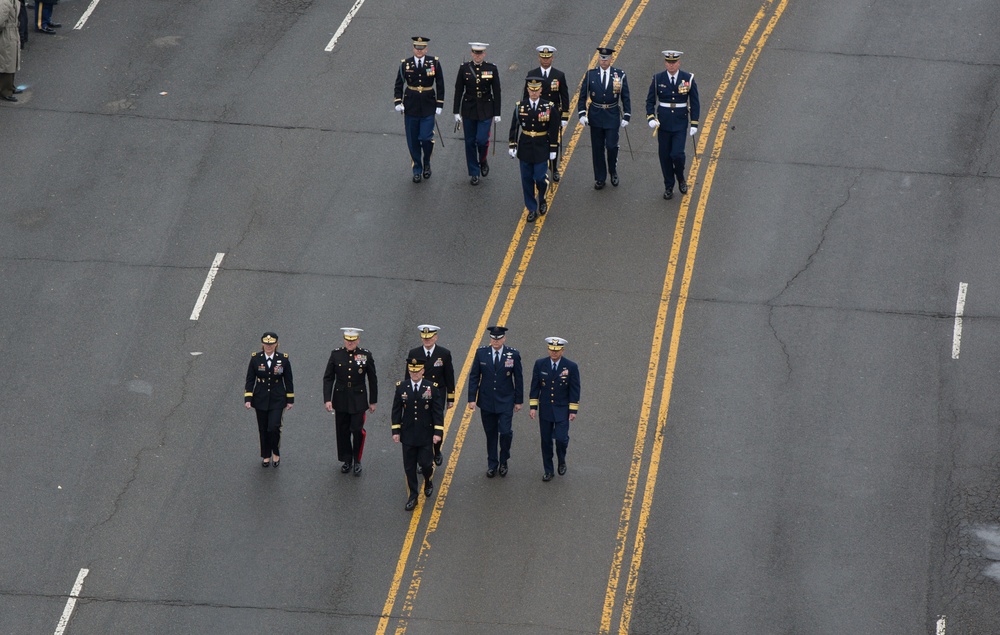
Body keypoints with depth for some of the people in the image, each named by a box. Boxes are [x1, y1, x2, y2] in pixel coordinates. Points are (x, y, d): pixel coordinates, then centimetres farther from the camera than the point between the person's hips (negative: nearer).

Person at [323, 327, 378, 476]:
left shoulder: (366, 355, -5)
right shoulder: (336, 354, -3)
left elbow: (372, 380, 3)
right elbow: (328, 378, -1)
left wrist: (373, 401, 5)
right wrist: (327, 399, -8)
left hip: (358, 400, -2)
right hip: (341, 399, 2)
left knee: (357, 430, -8)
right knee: (343, 431, 9)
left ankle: (357, 461, 10)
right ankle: (347, 460, 24)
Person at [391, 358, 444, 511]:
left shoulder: (432, 388, -7)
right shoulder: (401, 387, -3)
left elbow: (438, 411, -5)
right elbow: (396, 410, 3)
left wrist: (438, 432, -9)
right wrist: (395, 431, 0)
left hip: (426, 435, -2)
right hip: (408, 434, 2)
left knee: (425, 463, 0)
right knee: (409, 467, 6)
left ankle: (428, 482, 33)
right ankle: (412, 496, 17)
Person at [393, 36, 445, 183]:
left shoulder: (434, 63, -3)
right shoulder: (405, 64, -2)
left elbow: (440, 85, 2)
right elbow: (399, 84, 5)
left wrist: (439, 105, -1)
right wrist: (398, 102, -6)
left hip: (428, 107, -1)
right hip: (411, 107, 1)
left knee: (426, 138, -8)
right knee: (413, 141, 5)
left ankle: (427, 163, 19)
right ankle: (417, 170, 18)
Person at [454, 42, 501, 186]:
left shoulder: (492, 69, -4)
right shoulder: (464, 69, -2)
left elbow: (496, 92, 0)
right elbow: (458, 91, 1)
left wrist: (497, 114, -2)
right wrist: (457, 112, -2)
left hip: (486, 110, -1)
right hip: (469, 109, 1)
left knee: (482, 140, -10)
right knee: (470, 142, 6)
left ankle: (483, 160, 22)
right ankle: (474, 173, 17)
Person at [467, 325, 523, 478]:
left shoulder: (513, 355, -7)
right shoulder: (481, 353, -4)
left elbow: (518, 379, 1)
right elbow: (474, 377, 1)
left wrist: (519, 401, 3)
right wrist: (472, 398, -3)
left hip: (505, 402, -2)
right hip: (486, 401, 2)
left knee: (505, 432, -9)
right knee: (490, 434, 10)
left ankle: (503, 461, 16)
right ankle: (492, 464, 25)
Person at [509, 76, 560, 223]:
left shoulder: (549, 107, -7)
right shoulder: (520, 106, -3)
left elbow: (554, 130, -2)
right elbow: (514, 127, 3)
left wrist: (553, 149, -3)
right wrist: (512, 146, 0)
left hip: (541, 148, -2)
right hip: (525, 148, 2)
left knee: (540, 178, -6)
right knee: (527, 179, 6)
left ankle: (542, 200, 25)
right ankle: (532, 209, 17)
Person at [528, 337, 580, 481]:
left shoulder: (571, 367, -8)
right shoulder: (540, 364, -4)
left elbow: (575, 390, -4)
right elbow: (535, 387, 2)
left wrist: (573, 410, -6)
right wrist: (533, 407, -2)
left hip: (562, 410, -2)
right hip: (545, 410, 2)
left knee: (561, 439, -11)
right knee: (546, 441, 8)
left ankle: (562, 462, 19)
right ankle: (548, 470, 22)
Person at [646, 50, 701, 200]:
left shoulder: (688, 79, -4)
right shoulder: (657, 79, -2)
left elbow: (695, 103, 1)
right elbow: (650, 101, 3)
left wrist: (694, 124, -3)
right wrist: (651, 118, -13)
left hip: (681, 124, -2)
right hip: (663, 124, 2)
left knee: (677, 154, -12)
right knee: (665, 156, 6)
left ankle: (681, 178, 17)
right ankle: (668, 187, 21)